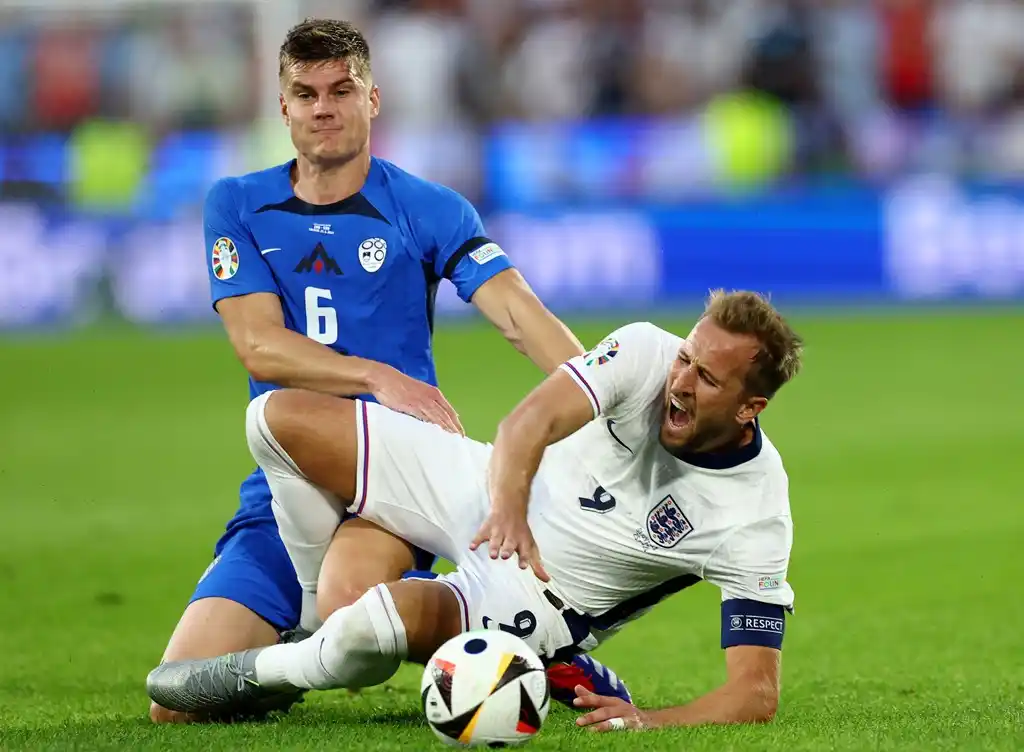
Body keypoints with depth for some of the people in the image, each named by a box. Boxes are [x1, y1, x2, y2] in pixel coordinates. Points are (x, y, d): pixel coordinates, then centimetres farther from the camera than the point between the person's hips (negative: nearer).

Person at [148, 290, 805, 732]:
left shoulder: (755, 519, -28)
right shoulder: (648, 354, -22)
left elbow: (758, 693, -29)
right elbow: (529, 421, -36)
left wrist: (649, 721, -46)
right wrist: (509, 501, -58)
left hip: (542, 599, -5)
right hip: (486, 491, 5)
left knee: (395, 615, -37)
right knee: (279, 417, -3)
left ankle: (256, 675, -3)